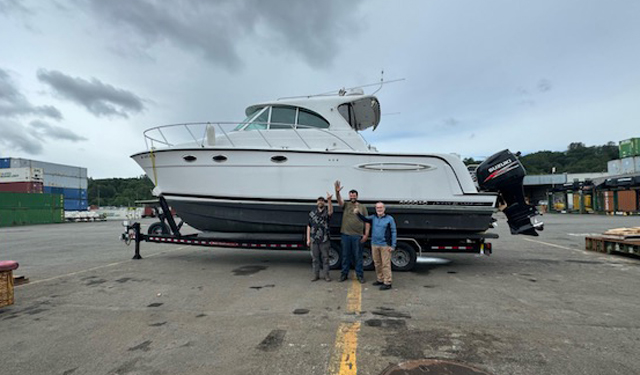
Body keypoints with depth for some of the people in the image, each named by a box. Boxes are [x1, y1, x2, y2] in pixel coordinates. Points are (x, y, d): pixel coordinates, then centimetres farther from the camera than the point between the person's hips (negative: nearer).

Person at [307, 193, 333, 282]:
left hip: (324, 240, -2)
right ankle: (316, 275, 17)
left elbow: (330, 211, -26)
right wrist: (308, 239, 3)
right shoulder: (312, 213, 10)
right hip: (314, 240, 2)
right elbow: (309, 227, 10)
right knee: (315, 258, 8)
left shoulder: (326, 212, 1)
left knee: (325, 258, 4)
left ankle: (326, 275, 13)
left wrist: (329, 200, -41)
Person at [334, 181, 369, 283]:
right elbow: (339, 200, -15)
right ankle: (344, 274, 22)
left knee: (358, 256, 6)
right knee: (346, 255, 11)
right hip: (345, 235, 1)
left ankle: (360, 275, 16)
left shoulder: (362, 207, 6)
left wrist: (366, 234, -5)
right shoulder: (346, 205, 6)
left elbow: (367, 222, 4)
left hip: (358, 236, -1)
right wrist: (337, 192, -36)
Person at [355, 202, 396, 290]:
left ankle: (387, 283, 4)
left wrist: (393, 245, -8)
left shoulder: (389, 219, -3)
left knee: (386, 264, -3)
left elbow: (394, 232, -3)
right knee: (377, 264, 14)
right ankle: (380, 280, 29)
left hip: (385, 245, -5)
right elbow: (365, 219, -2)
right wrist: (358, 213, -23)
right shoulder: (373, 218, 9)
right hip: (374, 244, 5)